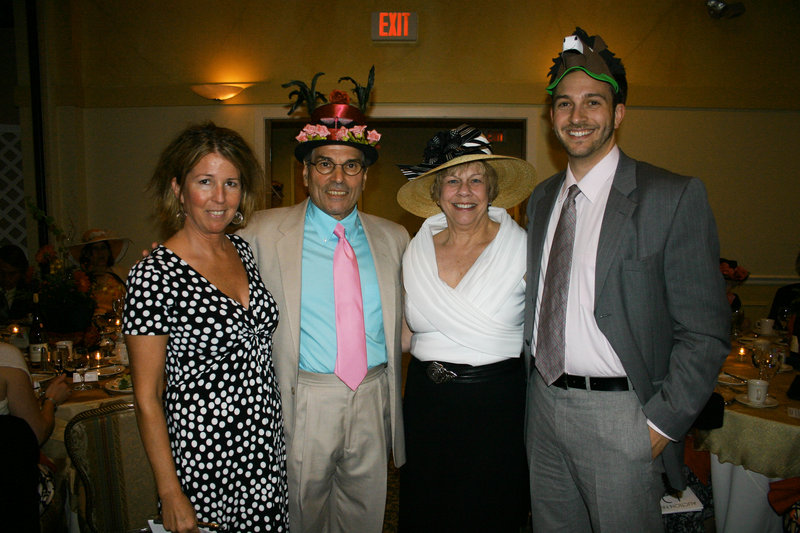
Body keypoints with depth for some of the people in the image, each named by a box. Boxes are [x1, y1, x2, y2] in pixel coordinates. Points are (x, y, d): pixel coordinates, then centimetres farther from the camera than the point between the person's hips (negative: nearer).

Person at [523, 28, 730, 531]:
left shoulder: (675, 197, -10)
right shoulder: (542, 198, 9)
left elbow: (705, 333, -11)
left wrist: (661, 423, -14)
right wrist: (530, 389, 9)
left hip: (619, 414, -5)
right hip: (543, 402, 6)